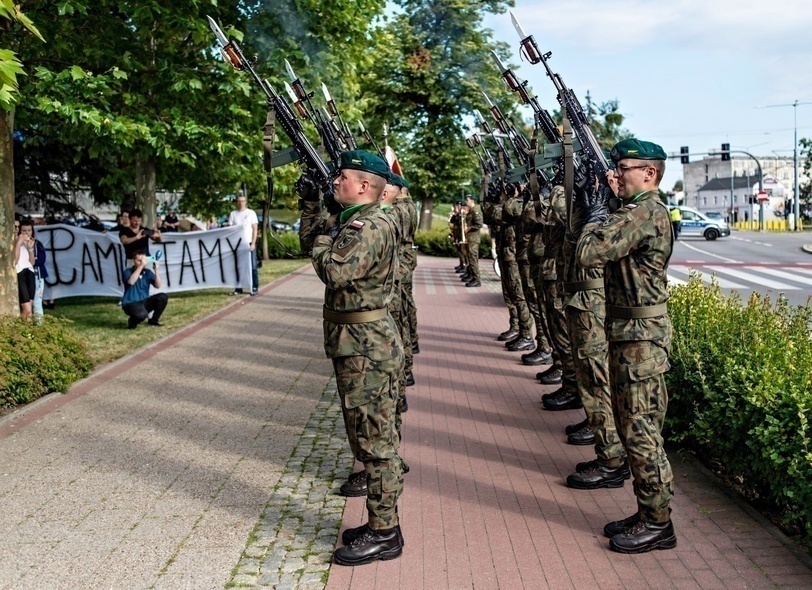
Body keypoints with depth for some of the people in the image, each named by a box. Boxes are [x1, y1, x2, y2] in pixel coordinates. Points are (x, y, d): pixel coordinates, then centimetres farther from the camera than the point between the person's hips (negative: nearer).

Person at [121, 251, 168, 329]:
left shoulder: (148, 272, 4)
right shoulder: (128, 271, -7)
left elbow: (158, 286, -6)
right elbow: (131, 282, -29)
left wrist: (156, 270, -18)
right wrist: (141, 266, -32)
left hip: (144, 302, 6)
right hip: (130, 303, -5)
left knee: (163, 297, -15)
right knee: (142, 314, -38)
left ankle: (153, 320, 4)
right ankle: (132, 322, 0)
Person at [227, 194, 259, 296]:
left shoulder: (251, 213, 4)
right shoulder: (233, 214, 10)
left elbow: (255, 229, 0)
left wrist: (253, 243, -9)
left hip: (249, 243, -2)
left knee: (252, 266, -2)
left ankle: (255, 288, 3)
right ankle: (238, 288, 9)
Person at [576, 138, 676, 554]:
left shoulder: (643, 214, -19)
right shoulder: (643, 211, 15)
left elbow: (588, 253, -25)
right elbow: (608, 251, 19)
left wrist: (596, 217, -8)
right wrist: (601, 215, 7)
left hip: (640, 336, -11)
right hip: (629, 333, 11)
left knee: (640, 431, -3)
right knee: (635, 428, 16)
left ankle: (658, 525, 8)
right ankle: (648, 514, 26)